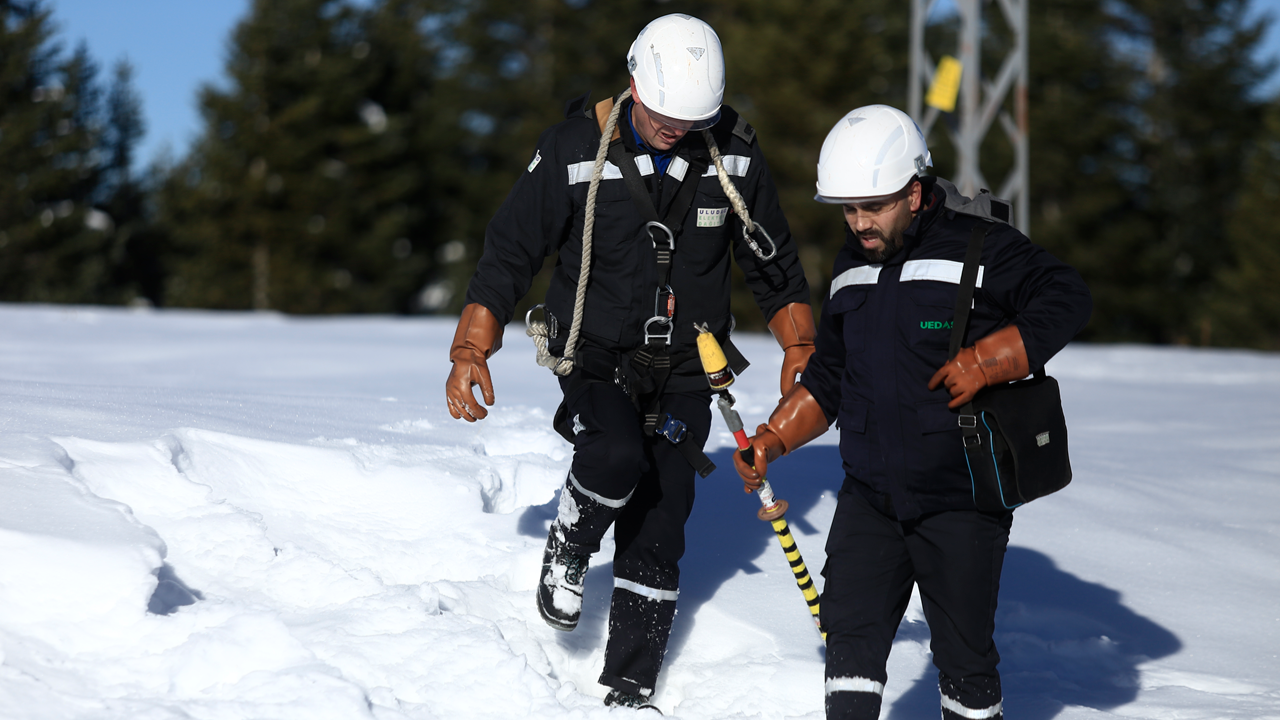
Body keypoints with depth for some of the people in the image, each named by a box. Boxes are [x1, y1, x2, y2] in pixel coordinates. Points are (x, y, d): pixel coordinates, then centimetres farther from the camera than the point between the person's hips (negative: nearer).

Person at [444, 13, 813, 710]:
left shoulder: (734, 156, -4)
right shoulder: (575, 149, -11)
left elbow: (774, 266, 11)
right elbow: (507, 253, -5)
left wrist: (798, 348, 4)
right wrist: (470, 350, -13)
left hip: (683, 378, 2)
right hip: (595, 360, -2)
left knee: (656, 540, 2)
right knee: (616, 456, -32)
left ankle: (628, 691, 14)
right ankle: (567, 548, -1)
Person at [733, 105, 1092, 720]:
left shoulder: (978, 249, -9)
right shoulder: (851, 267, 11)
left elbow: (1066, 299, -16)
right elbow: (827, 380, 22)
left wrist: (984, 361, -24)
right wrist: (773, 439, 12)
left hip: (961, 501, -5)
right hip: (870, 495, 5)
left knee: (962, 655, 3)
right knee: (850, 634, -2)